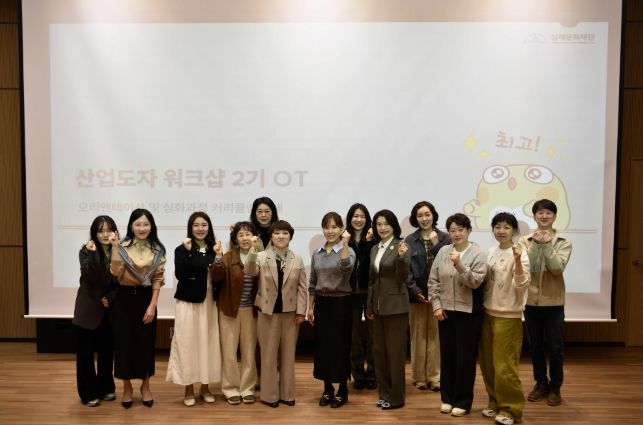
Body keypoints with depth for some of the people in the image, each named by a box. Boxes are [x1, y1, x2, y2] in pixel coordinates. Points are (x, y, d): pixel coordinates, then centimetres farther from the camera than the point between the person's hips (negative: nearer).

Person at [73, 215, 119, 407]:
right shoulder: (86, 251, -9)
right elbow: (89, 278, -23)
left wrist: (110, 298, -9)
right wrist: (91, 255, -31)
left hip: (108, 309, 3)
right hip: (88, 309, -3)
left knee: (106, 350, 12)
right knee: (86, 352, 4)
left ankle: (106, 388, 27)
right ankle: (88, 392, 17)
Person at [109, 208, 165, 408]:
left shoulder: (157, 250, 1)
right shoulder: (123, 247, -4)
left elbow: (158, 280, 0)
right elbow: (116, 273, -16)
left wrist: (152, 305, -7)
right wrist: (114, 247, -22)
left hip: (146, 298, 1)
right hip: (125, 298, -1)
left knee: (146, 342, 8)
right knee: (124, 341, 5)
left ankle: (145, 386, 25)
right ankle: (127, 387, 23)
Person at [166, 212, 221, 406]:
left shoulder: (214, 249, 5)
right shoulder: (181, 249, -2)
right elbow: (180, 274, -16)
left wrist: (218, 255, -12)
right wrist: (187, 251, -20)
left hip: (209, 302, 3)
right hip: (187, 302, -2)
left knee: (207, 342, 7)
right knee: (187, 343, 2)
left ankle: (205, 388, 21)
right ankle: (189, 390, 16)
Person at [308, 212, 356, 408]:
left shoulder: (348, 250, -6)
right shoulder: (317, 253, 8)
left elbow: (346, 268, -30)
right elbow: (312, 283, 12)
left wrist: (344, 243, -33)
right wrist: (310, 307, 11)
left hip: (341, 303, -4)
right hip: (322, 303, 5)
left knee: (340, 346, 2)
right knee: (322, 346, 9)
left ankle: (342, 390, 17)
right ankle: (327, 389, 23)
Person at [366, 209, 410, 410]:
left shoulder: (401, 246, -10)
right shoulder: (375, 249, 10)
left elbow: (403, 278, -15)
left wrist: (401, 257, -30)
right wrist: (369, 306, 15)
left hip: (395, 306, -7)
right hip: (378, 306, 7)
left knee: (395, 352, 2)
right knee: (379, 350, 14)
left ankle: (396, 397, 15)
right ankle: (384, 393, 27)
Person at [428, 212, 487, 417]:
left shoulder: (478, 254, -6)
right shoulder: (443, 251, 3)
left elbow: (476, 282, -15)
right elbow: (433, 281, 5)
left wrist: (459, 265, -26)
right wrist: (437, 305, -2)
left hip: (468, 312, -3)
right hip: (445, 311, 3)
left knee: (465, 357, 6)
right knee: (447, 355, 12)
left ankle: (463, 401, 21)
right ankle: (447, 398, 27)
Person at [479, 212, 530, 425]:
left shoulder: (519, 254, -12)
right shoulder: (491, 252, 6)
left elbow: (521, 287, -22)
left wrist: (517, 261, -34)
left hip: (508, 316, -6)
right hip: (488, 313, 6)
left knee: (504, 365, -1)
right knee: (488, 363, 13)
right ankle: (495, 402, 30)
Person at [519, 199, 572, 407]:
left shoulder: (564, 242, -1)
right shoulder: (525, 240, 1)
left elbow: (558, 268, -15)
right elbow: (524, 267, -13)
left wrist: (546, 245, -22)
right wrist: (536, 244, -20)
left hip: (554, 302, -1)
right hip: (531, 301, 1)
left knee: (555, 347, 7)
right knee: (535, 346, 12)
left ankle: (555, 387, 23)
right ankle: (541, 383, 28)